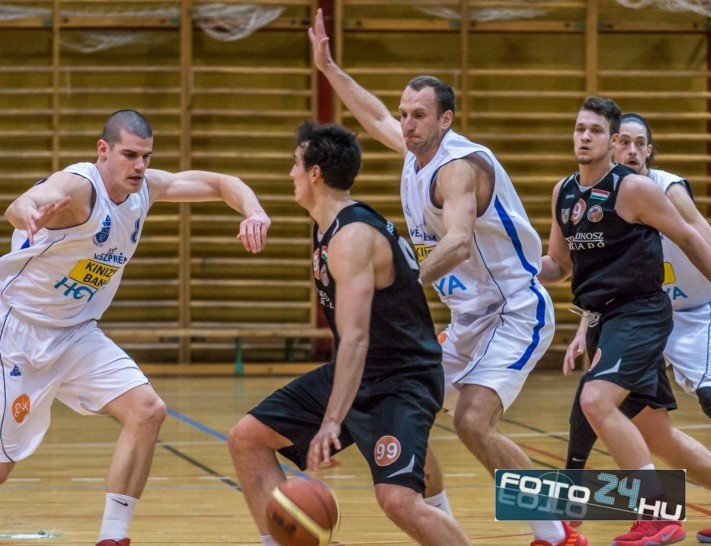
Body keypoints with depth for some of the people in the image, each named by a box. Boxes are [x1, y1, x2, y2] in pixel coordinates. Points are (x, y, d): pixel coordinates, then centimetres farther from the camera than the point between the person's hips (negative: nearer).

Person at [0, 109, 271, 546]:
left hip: (76, 333, 7)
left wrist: (253, 212, -15)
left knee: (147, 411, -9)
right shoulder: (77, 186, -26)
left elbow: (220, 184, 8)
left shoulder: (146, 187, -2)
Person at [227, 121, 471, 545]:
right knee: (247, 438, 5)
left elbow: (355, 339, -32)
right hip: (359, 373, 10)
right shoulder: (331, 227, 8)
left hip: (402, 380, -10)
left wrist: (332, 422, -39)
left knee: (399, 500, -27)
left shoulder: (353, 237, -23)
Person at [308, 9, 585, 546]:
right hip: (469, 317, 10)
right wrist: (328, 68, 22)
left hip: (516, 314, -10)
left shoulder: (459, 165, -22)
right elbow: (374, 116, 26)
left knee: (473, 422, -24)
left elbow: (458, 242, -39)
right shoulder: (416, 150, 4)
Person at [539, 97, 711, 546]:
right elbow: (559, 265, 18)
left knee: (597, 401, -26)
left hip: (640, 312, -8)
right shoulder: (563, 193, 9)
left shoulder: (633, 188, -12)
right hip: (601, 318, 8)